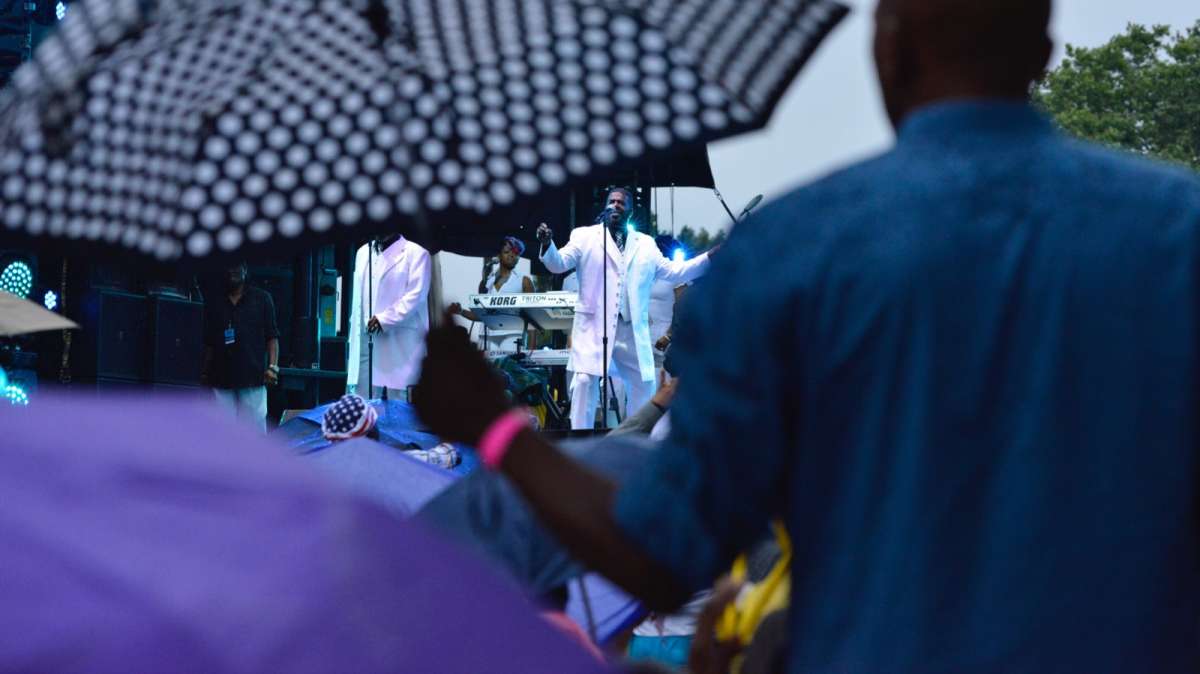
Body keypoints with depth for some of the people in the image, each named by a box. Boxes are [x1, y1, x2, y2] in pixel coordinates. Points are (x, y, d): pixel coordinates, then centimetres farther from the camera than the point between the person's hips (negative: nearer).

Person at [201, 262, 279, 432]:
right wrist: (204, 373, 10)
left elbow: (272, 336, 4)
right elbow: (209, 343, 18)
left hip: (253, 376, -3)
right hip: (221, 378, 3)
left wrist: (273, 366, -7)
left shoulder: (261, 299, 8)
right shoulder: (214, 305, 15)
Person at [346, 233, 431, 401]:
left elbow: (416, 294, -11)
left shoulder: (416, 254, 1)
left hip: (400, 347, -6)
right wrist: (355, 341, 15)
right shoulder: (363, 253, 21)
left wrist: (384, 319, -20)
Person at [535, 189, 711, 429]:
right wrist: (548, 245, -26)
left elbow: (673, 272, 15)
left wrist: (711, 258, 7)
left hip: (633, 331, 4)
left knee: (644, 386, 8)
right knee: (585, 382, -13)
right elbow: (559, 264, -4)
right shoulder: (585, 236, 6)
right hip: (594, 327, -4)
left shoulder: (645, 244, 16)